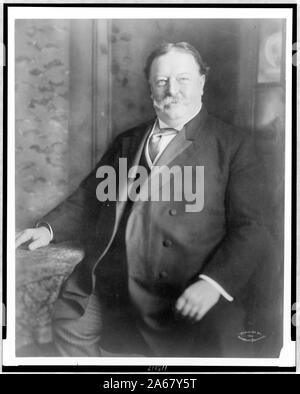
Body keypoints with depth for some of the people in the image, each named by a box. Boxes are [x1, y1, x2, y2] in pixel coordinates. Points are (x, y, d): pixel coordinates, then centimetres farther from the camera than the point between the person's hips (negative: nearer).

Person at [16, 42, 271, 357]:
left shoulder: (233, 145, 3)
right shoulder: (127, 142, 19)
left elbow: (250, 230, -4)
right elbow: (89, 198, 23)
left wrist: (213, 284, -19)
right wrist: (49, 228, 4)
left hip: (184, 297, -5)